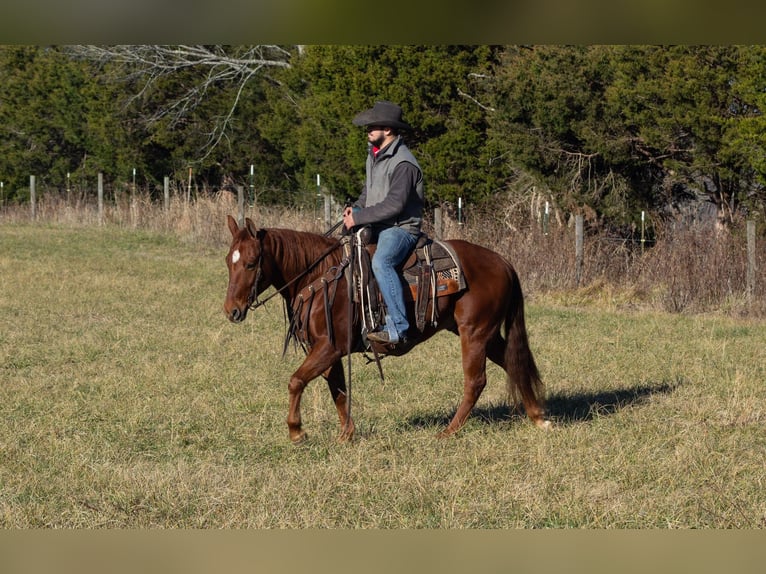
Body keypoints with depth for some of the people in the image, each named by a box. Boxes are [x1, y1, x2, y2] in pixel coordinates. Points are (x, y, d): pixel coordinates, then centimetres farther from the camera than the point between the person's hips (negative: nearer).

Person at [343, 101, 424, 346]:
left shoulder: (403, 163, -19)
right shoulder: (374, 154, 12)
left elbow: (394, 204, -25)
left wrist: (359, 217, -21)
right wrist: (355, 207, 6)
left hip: (400, 227, -11)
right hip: (377, 226, 11)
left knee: (381, 262, -36)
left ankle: (397, 328, -39)